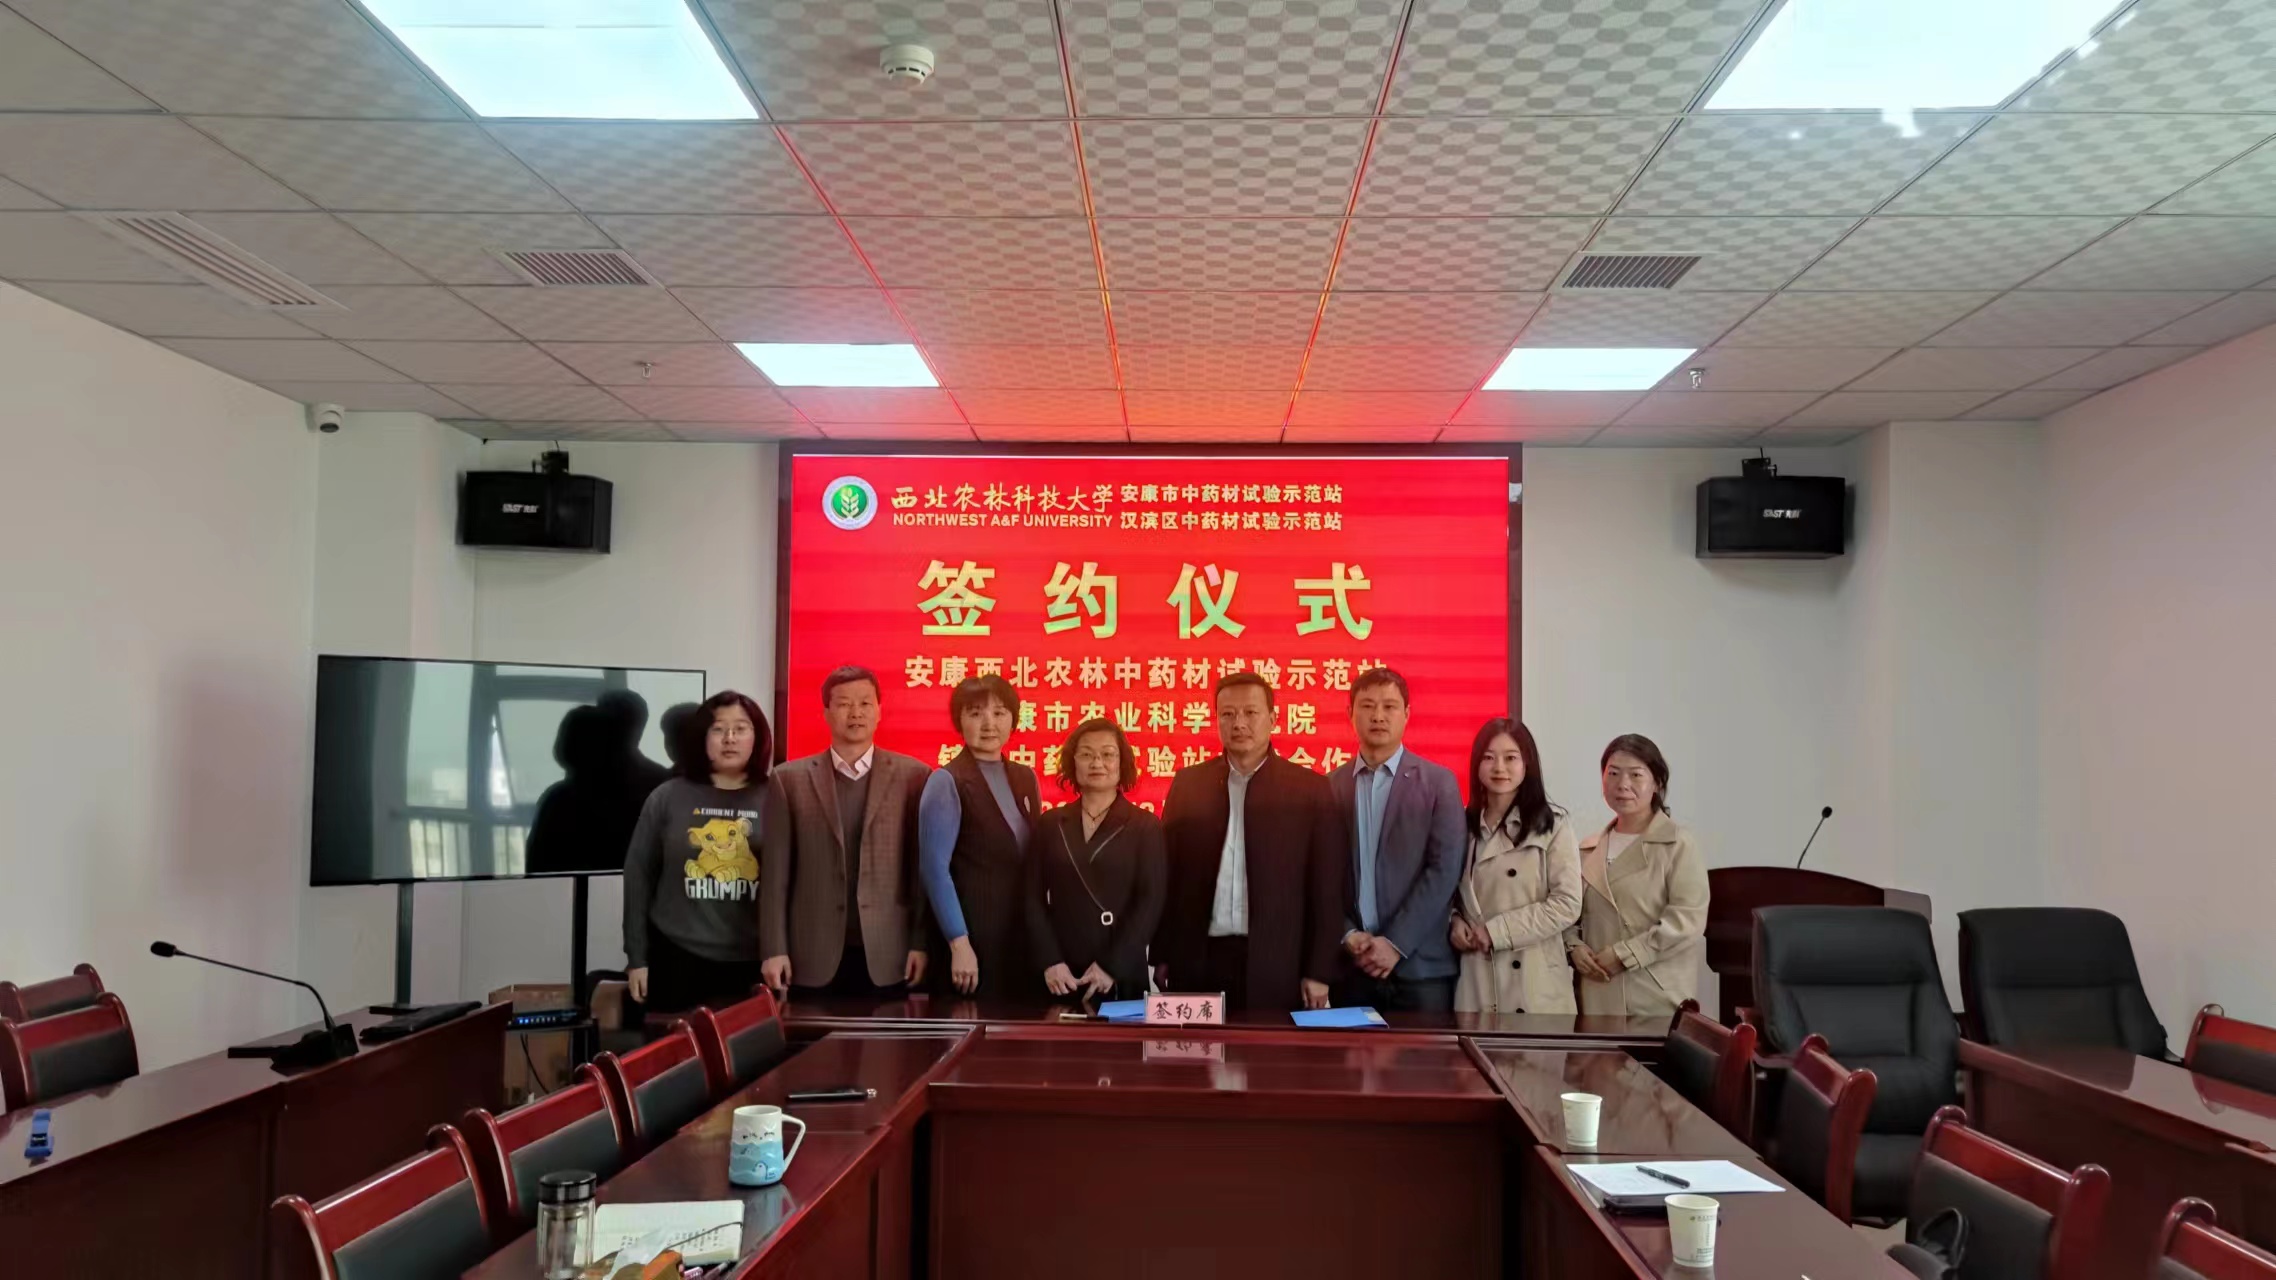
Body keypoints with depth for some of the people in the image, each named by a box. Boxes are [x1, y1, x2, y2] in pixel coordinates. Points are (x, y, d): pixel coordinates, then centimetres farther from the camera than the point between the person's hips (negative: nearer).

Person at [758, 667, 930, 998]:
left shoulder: (913, 775, 3)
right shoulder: (790, 779, 5)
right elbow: (775, 873, 3)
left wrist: (921, 942, -2)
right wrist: (775, 949, -2)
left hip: (887, 954, 0)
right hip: (814, 955, 0)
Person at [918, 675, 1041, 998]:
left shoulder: (1025, 778, 11)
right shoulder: (946, 783, -8)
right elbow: (935, 869, -12)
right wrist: (959, 944, -17)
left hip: (1024, 936, 6)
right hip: (974, 938, -6)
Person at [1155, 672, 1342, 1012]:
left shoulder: (1309, 788, 1)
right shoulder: (1187, 783, 8)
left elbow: (1326, 890, 0)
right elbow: (1167, 875, 9)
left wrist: (1319, 971, -3)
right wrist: (1163, 956, 5)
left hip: (1275, 967, -2)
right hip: (1196, 963, 2)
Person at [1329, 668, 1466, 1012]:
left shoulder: (1438, 782, 2)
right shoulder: (1331, 785, 9)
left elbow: (1444, 870, -6)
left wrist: (1396, 944, -12)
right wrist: (1347, 935, -8)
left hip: (1419, 965, -2)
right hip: (1351, 963, 2)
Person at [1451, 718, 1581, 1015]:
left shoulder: (1553, 824, -3)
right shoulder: (1464, 825, 10)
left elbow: (1567, 905, -9)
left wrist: (1496, 931, -13)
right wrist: (1454, 922, -2)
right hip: (1476, 981, 3)